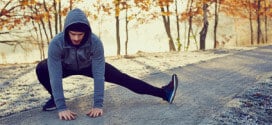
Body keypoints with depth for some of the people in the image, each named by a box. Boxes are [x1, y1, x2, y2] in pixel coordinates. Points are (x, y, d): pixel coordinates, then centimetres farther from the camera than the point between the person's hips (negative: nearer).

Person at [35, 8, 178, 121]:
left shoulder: (95, 42, -38)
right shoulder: (56, 43, -40)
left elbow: (98, 75, -37)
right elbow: (55, 77, -40)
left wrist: (98, 105, -40)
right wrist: (61, 107, -45)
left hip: (88, 65, 0)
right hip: (65, 67, 0)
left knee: (121, 78, -11)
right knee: (41, 69, -30)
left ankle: (163, 93, -9)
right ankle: (54, 98, -3)